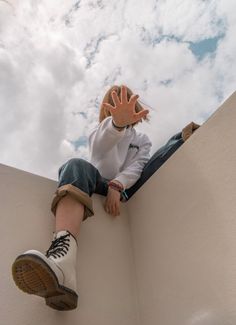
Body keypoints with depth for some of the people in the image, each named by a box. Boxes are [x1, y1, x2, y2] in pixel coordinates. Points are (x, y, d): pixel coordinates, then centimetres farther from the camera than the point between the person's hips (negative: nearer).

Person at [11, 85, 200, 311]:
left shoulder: (142, 140, 26)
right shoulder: (99, 132, 21)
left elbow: (136, 168, 3)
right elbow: (102, 142, -7)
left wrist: (117, 186, -21)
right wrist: (118, 121, -32)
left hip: (126, 189, 2)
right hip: (101, 186, -2)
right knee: (77, 166, -37)